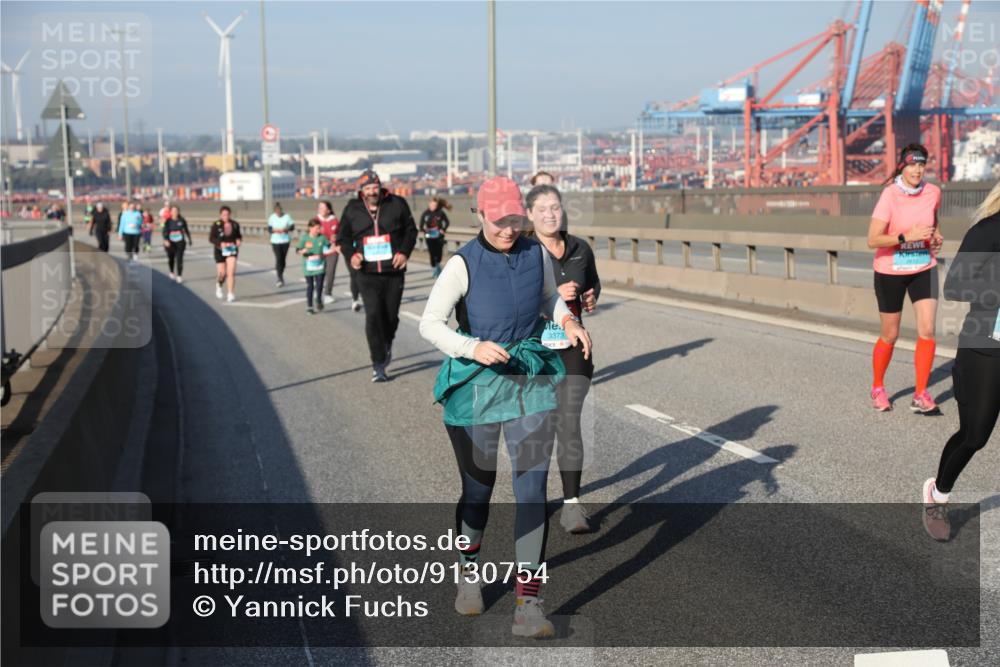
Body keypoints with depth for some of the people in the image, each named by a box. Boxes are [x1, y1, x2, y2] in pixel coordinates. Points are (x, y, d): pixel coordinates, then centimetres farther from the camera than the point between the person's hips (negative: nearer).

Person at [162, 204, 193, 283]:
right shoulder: (168, 221, -5)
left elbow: (186, 230, 12)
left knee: (179, 259, -9)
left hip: (180, 242, 0)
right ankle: (172, 273, 38)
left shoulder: (182, 221, -1)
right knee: (171, 259, 12)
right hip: (170, 243, 0)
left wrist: (189, 240, 20)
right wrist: (165, 240, -25)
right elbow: (165, 231, -9)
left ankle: (179, 276, -8)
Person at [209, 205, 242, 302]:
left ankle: (231, 294, -7)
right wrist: (220, 243, -23)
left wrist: (239, 240, -7)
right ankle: (219, 285, 39)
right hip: (220, 251, -1)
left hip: (232, 250, 1)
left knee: (231, 272, -12)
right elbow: (211, 238, -7)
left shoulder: (235, 224, 0)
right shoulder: (216, 225, -7)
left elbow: (238, 235, 16)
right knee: (222, 273, 3)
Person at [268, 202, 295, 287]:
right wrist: (275, 230, -22)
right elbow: (269, 229, -2)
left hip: (285, 241, 2)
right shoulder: (272, 217, -3)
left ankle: (280, 276, 28)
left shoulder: (287, 216, -2)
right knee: (278, 259, -11)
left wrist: (287, 229, -18)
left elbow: (292, 226, 3)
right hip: (275, 241, -2)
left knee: (283, 259, 9)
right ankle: (280, 279, -13)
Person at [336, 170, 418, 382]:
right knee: (373, 316, -12)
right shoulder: (352, 209, 3)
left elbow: (410, 230, 9)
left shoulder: (396, 204, -1)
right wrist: (351, 254, -5)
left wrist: (404, 252, -6)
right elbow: (343, 237, 13)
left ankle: (387, 344, 42)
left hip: (393, 272, 0)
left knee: (391, 316, 7)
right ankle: (378, 366, -5)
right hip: (368, 274, 0)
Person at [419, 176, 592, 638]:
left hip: (532, 379, 2)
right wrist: (473, 348, -27)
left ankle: (528, 606, -4)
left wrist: (568, 321, 0)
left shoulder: (536, 254, 2)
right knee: (478, 487, 12)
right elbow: (430, 324, -12)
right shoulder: (463, 263, -10)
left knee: (532, 486, -7)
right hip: (477, 383, -2)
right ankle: (469, 572, 41)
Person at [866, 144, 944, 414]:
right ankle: (877, 388, 30)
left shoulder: (933, 192, -4)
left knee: (927, 331, -8)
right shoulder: (890, 195, -18)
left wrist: (936, 235, -1)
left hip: (924, 269, 3)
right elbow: (873, 240, -22)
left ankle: (920, 395, 1)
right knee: (889, 335, 7)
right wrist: (907, 236, -30)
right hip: (890, 272, -3)